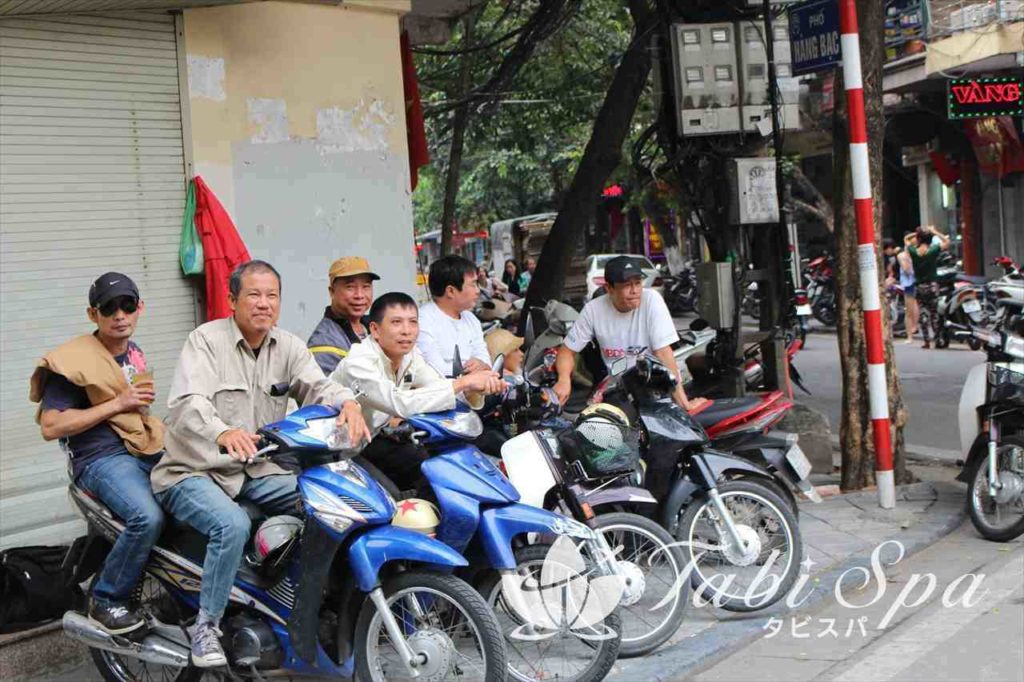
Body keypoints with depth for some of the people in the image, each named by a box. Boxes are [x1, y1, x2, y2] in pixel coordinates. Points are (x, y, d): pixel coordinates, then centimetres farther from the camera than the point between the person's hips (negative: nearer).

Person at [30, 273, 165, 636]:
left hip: (149, 449, 8)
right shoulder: (71, 360, -7)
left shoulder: (135, 353, 17)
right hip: (103, 458, -8)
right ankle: (107, 600, -11)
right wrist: (116, 404, -15)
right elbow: (50, 426, -15)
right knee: (148, 517, -32)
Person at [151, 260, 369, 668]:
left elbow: (318, 387, -7)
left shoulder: (289, 347, 7)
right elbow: (186, 404, -26)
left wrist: (348, 404, -33)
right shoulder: (206, 340, -10)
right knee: (232, 524, -33)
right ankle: (205, 626, -15)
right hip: (195, 471, -6)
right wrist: (223, 433, -48)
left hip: (258, 472, 6)